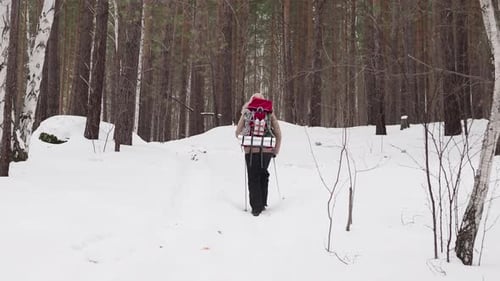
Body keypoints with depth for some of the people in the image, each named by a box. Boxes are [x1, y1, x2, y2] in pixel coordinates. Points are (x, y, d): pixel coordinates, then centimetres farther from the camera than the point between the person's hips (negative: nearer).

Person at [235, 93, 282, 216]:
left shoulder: (246, 113, -2)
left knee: (253, 178, 5)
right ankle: (262, 203, 22)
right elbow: (278, 133, 2)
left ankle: (256, 207, 0)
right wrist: (275, 150, 12)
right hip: (266, 151, 2)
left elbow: (238, 132, -2)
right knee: (263, 176, 18)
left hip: (251, 151, -2)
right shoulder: (269, 113, 3)